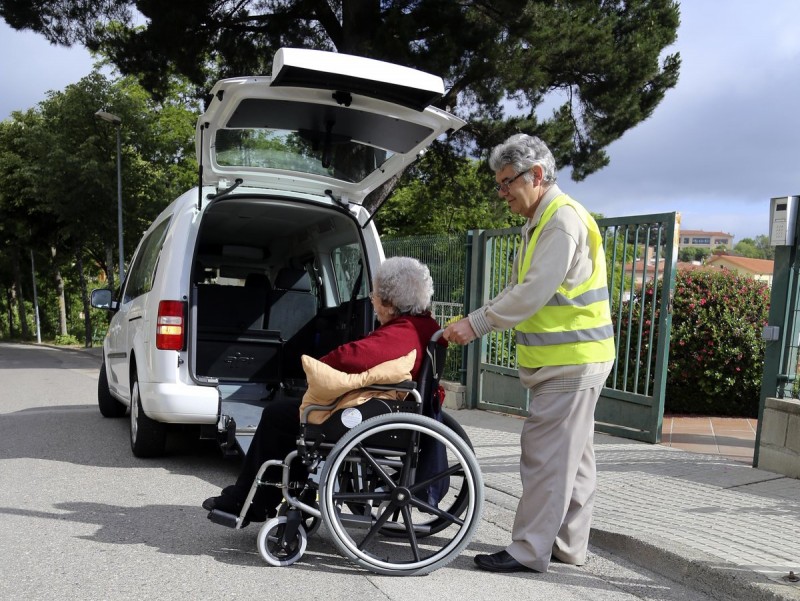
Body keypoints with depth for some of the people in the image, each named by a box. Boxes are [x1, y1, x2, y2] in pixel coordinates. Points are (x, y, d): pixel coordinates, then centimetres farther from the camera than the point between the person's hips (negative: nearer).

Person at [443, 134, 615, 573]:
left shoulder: (564, 219, -15)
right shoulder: (539, 223, 17)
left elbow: (535, 292, -23)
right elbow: (517, 291, 19)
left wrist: (476, 324, -18)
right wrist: (470, 322, 8)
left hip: (570, 360, -10)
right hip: (565, 358, 10)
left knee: (547, 456, -4)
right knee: (573, 455, 15)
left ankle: (530, 550, 5)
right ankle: (567, 545, 25)